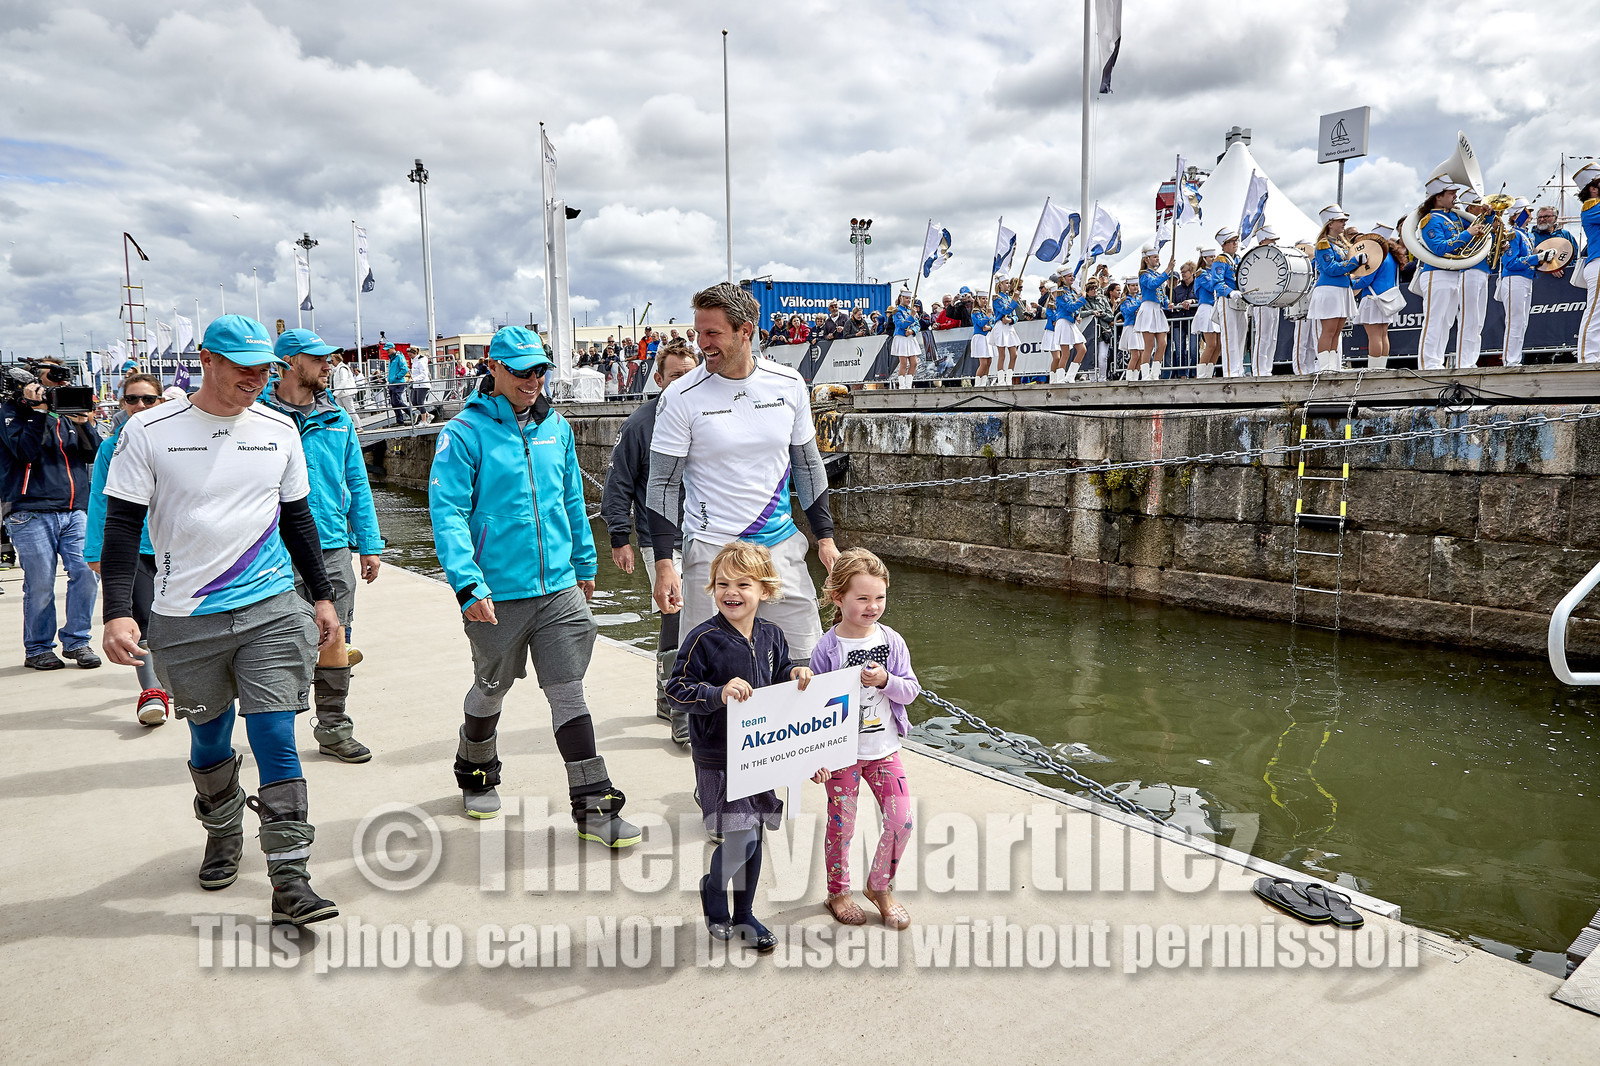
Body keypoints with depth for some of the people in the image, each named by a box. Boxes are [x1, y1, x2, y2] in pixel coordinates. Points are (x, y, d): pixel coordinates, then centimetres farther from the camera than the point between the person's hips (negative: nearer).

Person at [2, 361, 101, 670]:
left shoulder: (70, 409, 17)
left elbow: (93, 454, 8)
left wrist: (84, 422, -7)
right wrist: (39, 410, -13)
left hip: (75, 510, 4)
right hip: (32, 512, -4)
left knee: (87, 573, -6)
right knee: (40, 584, -2)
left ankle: (76, 641, 8)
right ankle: (37, 649, 13)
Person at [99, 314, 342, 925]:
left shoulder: (278, 430, 5)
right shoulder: (149, 431, -3)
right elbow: (122, 525, -2)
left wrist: (323, 595, 11)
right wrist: (118, 612, -13)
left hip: (272, 610, 1)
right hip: (186, 622, 0)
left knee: (276, 741, -6)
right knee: (209, 742, 15)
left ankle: (290, 881, -2)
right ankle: (223, 836, 41)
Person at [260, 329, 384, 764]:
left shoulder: (338, 419, 10)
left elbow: (357, 484, 13)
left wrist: (369, 545, 10)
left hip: (332, 547, 4)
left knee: (334, 638, 6)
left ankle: (333, 726, 19)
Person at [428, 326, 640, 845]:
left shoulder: (556, 427, 9)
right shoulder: (465, 432, -8)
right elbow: (447, 512, -13)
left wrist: (584, 564, 20)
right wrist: (468, 585, -21)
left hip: (559, 588, 3)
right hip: (497, 593, -3)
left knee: (569, 692, 2)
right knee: (492, 689, 16)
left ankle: (594, 806, 6)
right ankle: (475, 775, 43)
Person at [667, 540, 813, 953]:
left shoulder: (771, 636, 2)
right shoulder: (704, 639, -16)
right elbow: (677, 689, -17)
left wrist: (795, 673, -5)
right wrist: (719, 693, -30)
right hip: (717, 759, -6)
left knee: (753, 837, 15)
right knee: (739, 839, -9)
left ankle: (744, 915, 33)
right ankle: (712, 891, 21)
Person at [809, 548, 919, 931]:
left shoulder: (892, 641, -2)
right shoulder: (827, 647, -11)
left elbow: (911, 691, 0)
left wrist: (885, 681, -20)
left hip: (884, 750, 3)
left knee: (901, 820, 0)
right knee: (841, 825, 7)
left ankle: (880, 886, 23)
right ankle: (838, 892, 31)